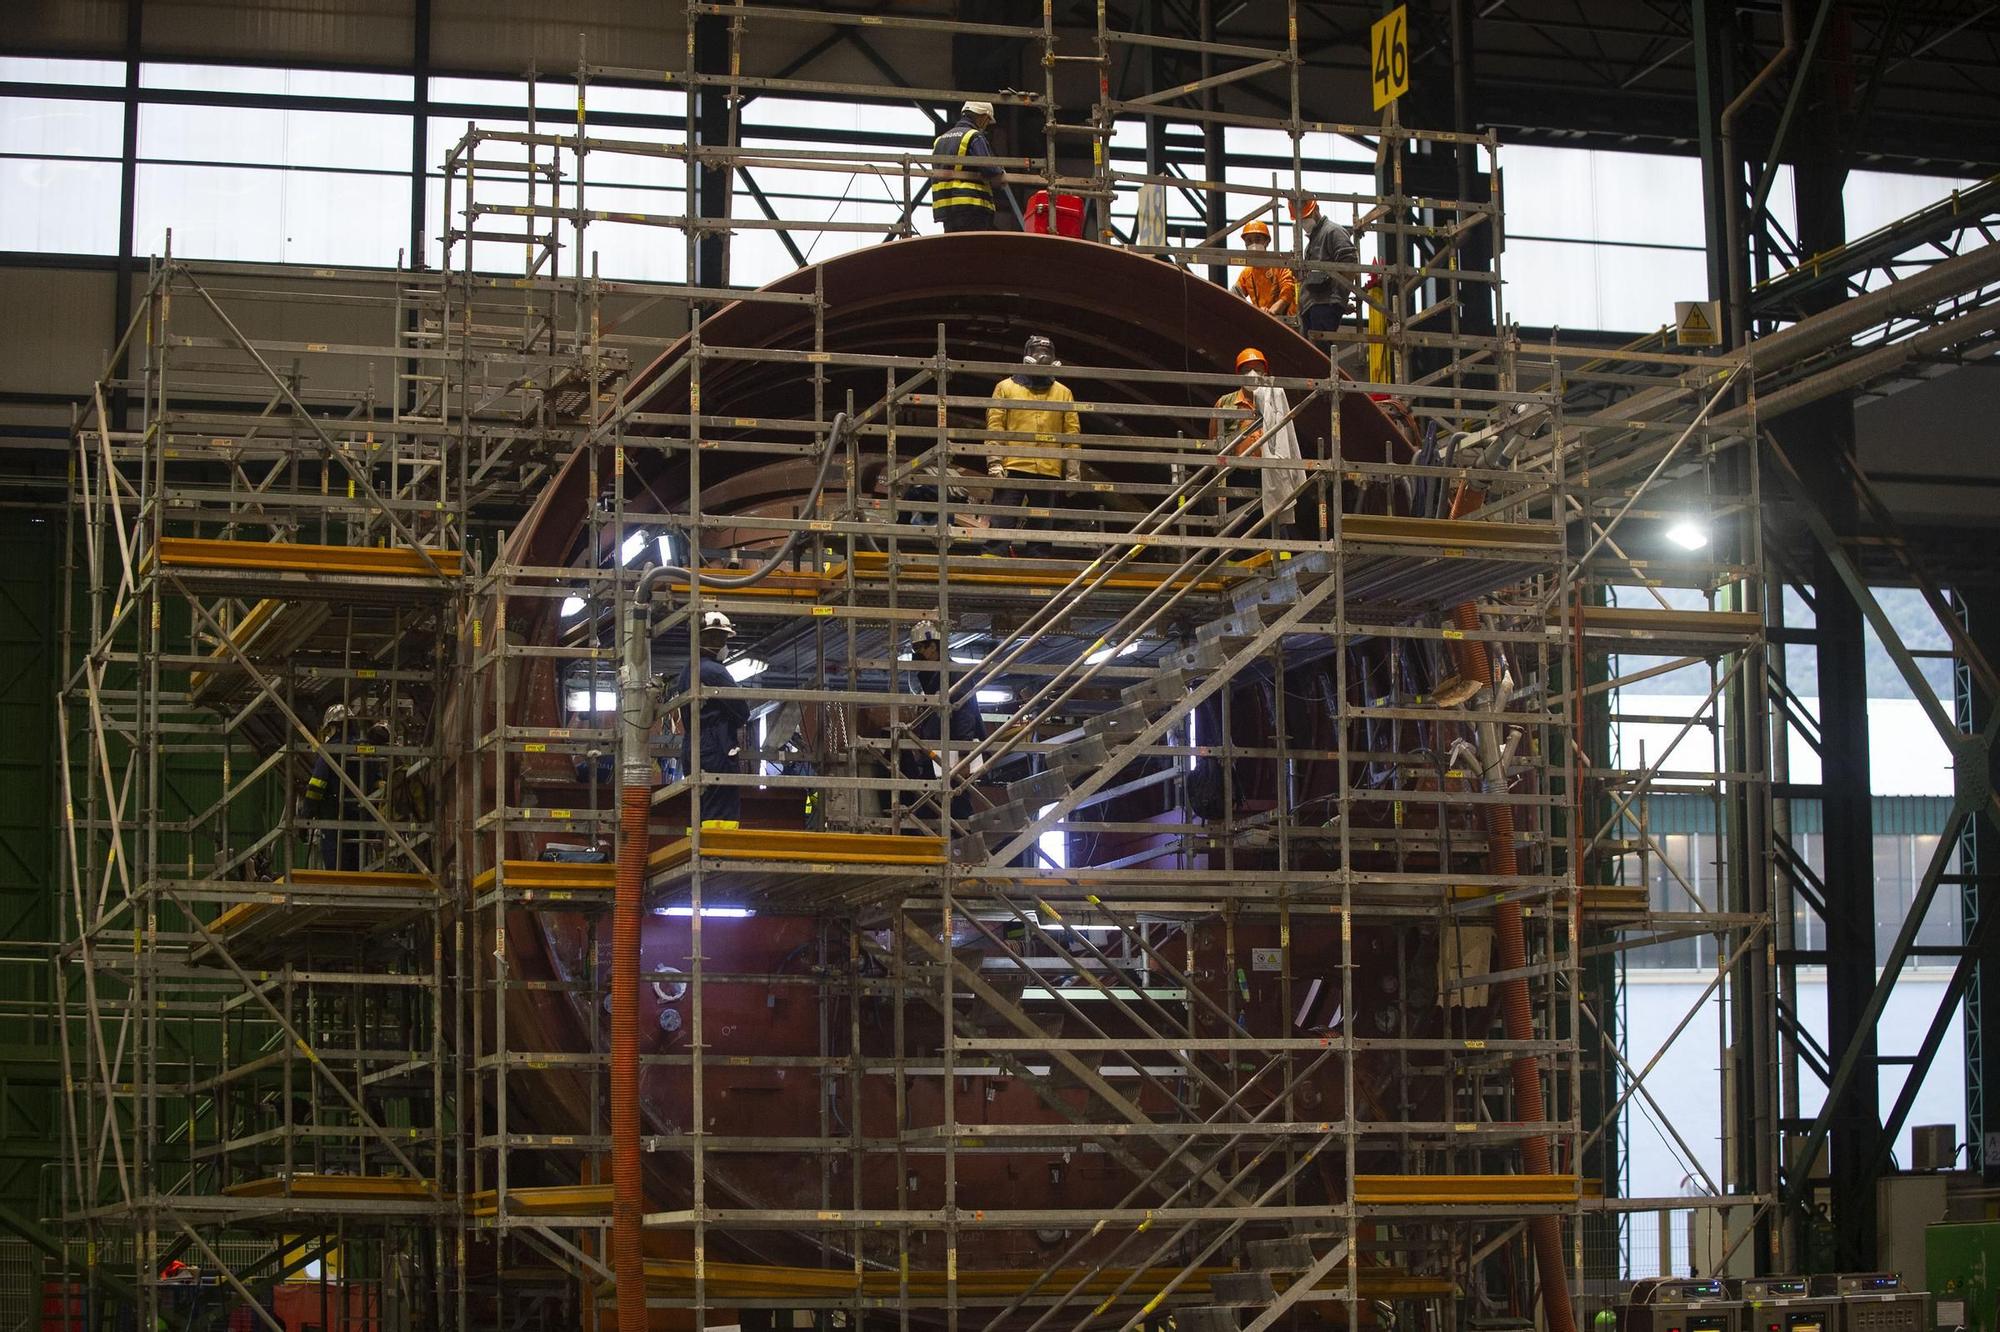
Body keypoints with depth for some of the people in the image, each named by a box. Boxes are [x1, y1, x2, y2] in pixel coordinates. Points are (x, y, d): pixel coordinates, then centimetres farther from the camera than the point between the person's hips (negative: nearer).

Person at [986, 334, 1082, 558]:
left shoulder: (1063, 393, 14)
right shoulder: (1006, 388, 9)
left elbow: (1072, 433, 11)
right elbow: (994, 427, 2)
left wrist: (1073, 472, 4)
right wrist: (994, 462, -9)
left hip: (1049, 470, 2)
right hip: (1013, 468, -2)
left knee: (1042, 527, 5)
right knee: (1002, 523, -7)